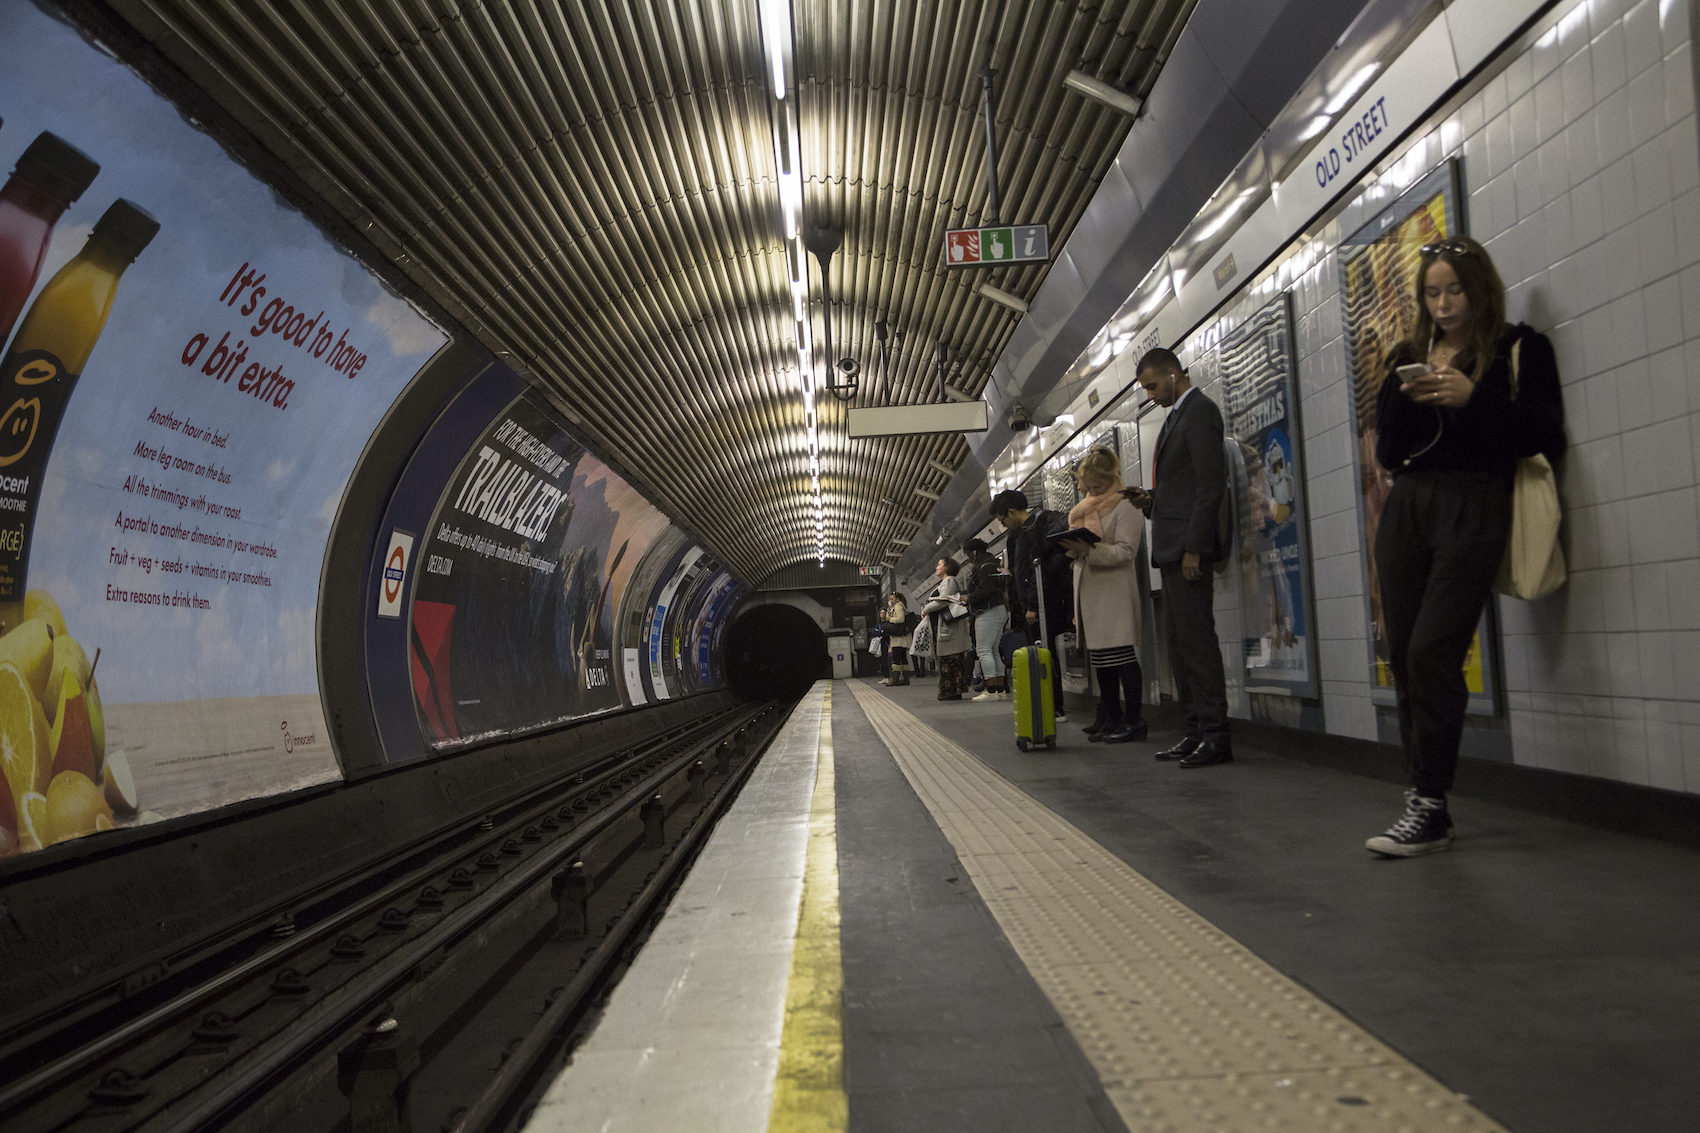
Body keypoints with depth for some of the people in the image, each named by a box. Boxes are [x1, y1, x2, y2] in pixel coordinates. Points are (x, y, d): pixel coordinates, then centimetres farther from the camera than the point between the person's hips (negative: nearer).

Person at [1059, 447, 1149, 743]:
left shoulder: (1125, 507, -6)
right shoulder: (1086, 509, 20)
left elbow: (1126, 551, -15)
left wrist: (1090, 550, -27)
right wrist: (1073, 548, 2)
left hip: (1115, 593, -9)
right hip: (1090, 593, 9)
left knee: (1121, 655, -10)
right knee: (1100, 658, 11)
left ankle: (1134, 720, -5)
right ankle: (1110, 718, 19)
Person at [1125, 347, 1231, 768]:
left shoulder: (1200, 411, -8)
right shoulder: (1176, 416, 22)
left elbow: (1211, 484, -17)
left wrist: (1193, 548, -20)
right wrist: (1150, 499, 7)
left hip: (1189, 547, -10)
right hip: (1172, 549, 10)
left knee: (1196, 638, -9)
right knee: (1181, 643, 11)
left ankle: (1215, 737, -4)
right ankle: (1197, 732, 17)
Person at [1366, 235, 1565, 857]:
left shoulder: (1519, 349, 8)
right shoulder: (1408, 357, 20)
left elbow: (1546, 435, -3)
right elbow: (1388, 452, 13)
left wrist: (1473, 397, -15)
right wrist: (1403, 400, -5)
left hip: (1473, 507, -5)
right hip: (1407, 506, 5)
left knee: (1432, 652, -16)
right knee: (1403, 655, 1)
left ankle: (1428, 806, -9)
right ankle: (1425, 802, 10)